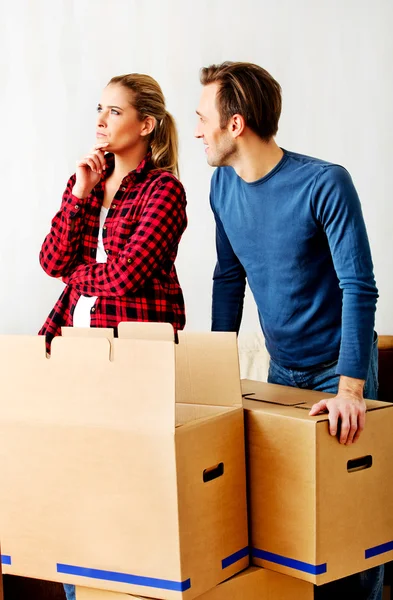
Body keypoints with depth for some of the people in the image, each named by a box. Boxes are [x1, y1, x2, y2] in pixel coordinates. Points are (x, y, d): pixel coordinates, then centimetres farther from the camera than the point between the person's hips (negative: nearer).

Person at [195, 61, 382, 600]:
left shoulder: (325, 184, -21)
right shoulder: (223, 186, -1)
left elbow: (359, 288, -23)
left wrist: (350, 388, -30)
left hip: (338, 367, -5)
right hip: (282, 368, 6)